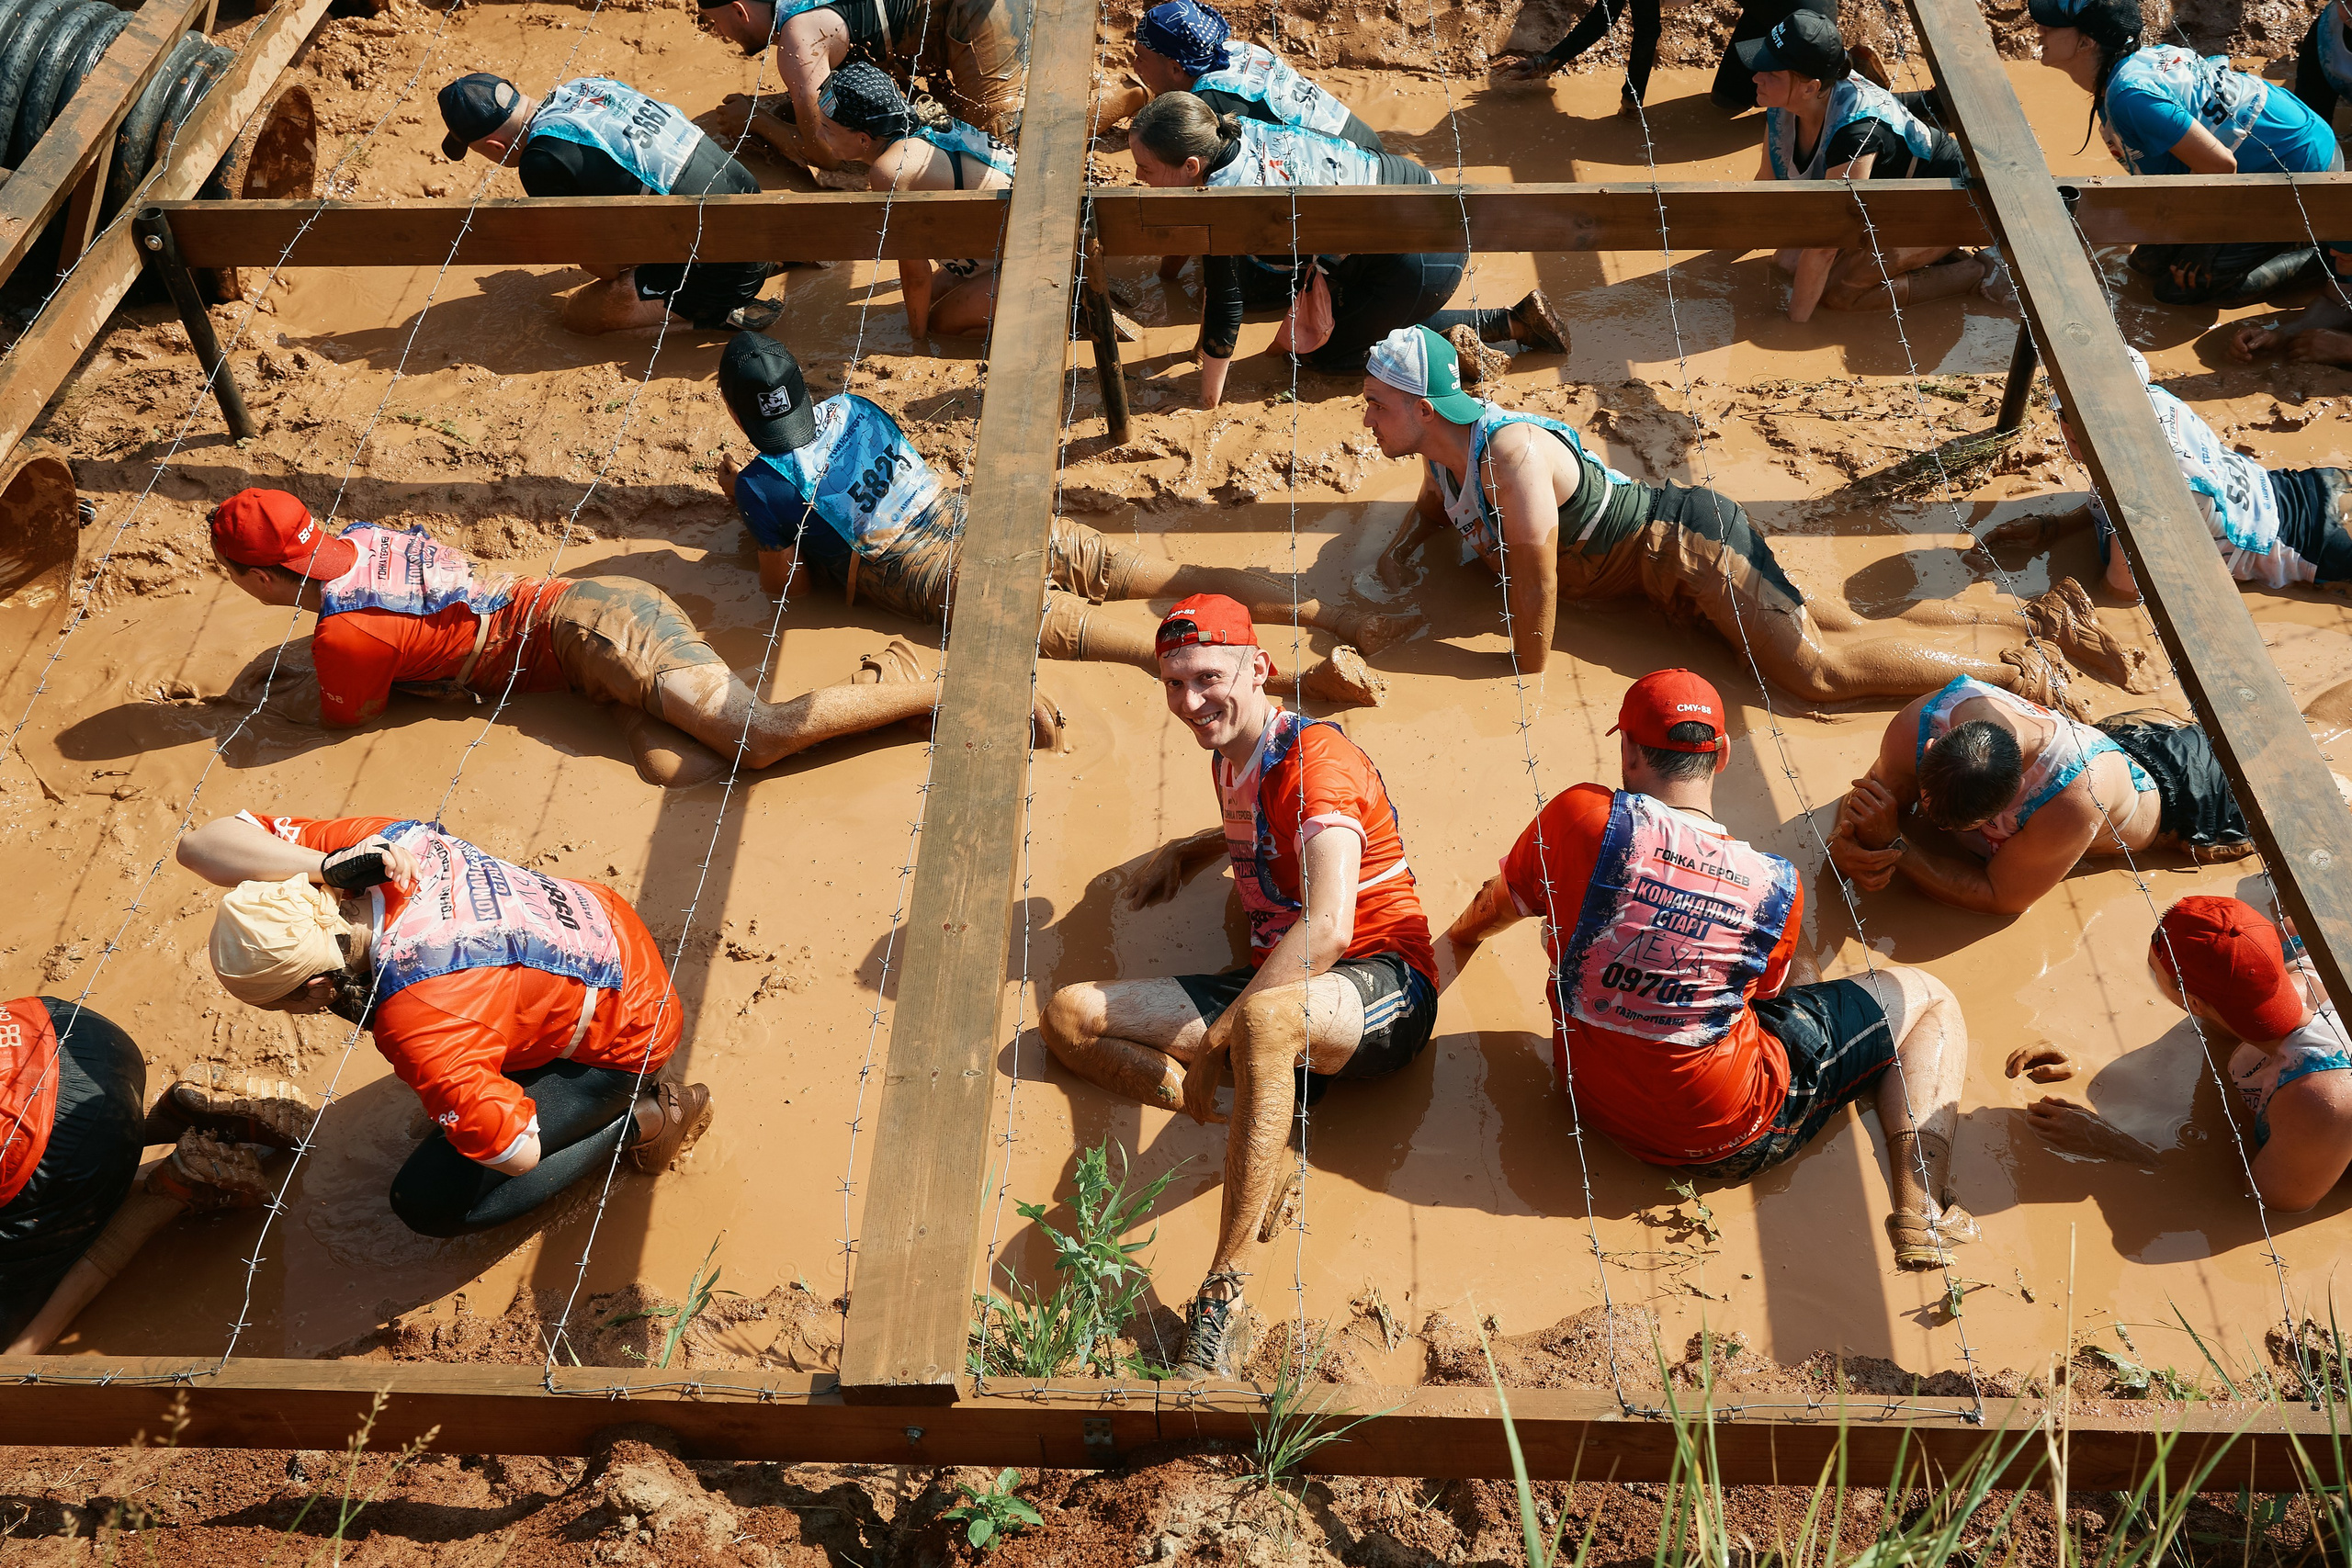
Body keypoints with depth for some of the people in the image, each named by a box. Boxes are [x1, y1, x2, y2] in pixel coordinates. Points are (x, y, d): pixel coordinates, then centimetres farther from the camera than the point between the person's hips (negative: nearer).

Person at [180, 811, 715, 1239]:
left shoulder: (416, 1026, -38)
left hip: (623, 1040, -8)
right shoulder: (380, 844, -19)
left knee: (430, 1203, -5)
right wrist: (328, 866, -30)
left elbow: (516, 1153, -29)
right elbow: (201, 843, -10)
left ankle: (639, 1118, 2)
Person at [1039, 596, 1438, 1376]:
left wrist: (1212, 1043, -28)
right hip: (1274, 986, 9)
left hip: (1381, 986, -8)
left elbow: (1328, 927, -28)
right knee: (1068, 1015, -5)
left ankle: (1225, 1301, -42)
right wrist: (1187, 851, 22)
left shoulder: (1316, 757, -14)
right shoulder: (1230, 757, 13)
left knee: (1263, 1017, -44)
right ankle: (1255, 1133, -21)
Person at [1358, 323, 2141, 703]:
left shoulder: (1507, 451, -27)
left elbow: (1535, 574, -28)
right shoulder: (1444, 447, 3)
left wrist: (1526, 679, -18)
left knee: (1820, 670, -19)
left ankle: (2013, 665, -4)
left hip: (1686, 540, -8)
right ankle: (2043, 618, 13)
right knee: (1859, 634, 6)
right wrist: (1409, 538, 6)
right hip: (1665, 565, 8)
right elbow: (1441, 499, 27)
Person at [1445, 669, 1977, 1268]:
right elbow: (1766, 993, 5)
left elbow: (1495, 909, 4)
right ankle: (1918, 1208, -2)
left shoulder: (1580, 817, -16)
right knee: (1927, 997, 13)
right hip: (1724, 1138, -4)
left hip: (1590, 1100, 4)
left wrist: (1458, 936, 28)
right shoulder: (1777, 886, -14)